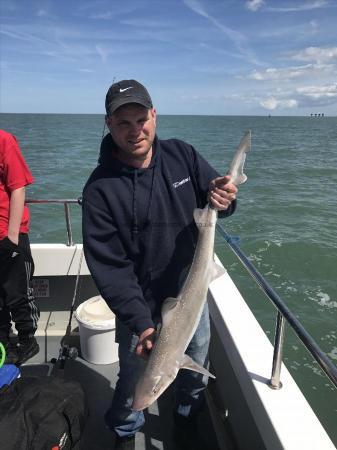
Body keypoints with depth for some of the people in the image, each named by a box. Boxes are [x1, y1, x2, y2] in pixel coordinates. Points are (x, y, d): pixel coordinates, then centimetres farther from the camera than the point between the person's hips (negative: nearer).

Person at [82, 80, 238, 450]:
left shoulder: (182, 155, -8)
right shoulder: (100, 188, -19)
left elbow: (215, 193, 1)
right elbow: (108, 266, -20)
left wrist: (224, 200, -24)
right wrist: (139, 320, -29)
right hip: (140, 308, -3)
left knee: (195, 373, 25)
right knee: (133, 384, 16)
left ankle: (187, 419, 58)